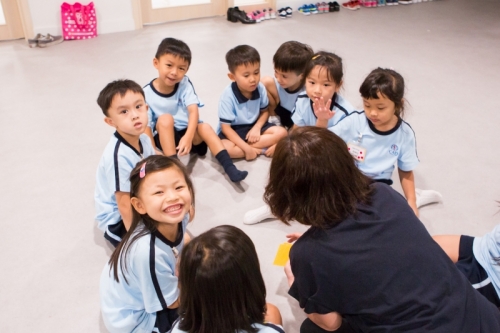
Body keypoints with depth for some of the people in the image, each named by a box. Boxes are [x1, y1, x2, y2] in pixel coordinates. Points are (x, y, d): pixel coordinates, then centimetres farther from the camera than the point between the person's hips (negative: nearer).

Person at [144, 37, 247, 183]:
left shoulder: (185, 84, -9)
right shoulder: (147, 94, -14)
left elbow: (194, 111, -22)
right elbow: (146, 127, -14)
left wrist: (188, 137, -39)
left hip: (189, 133, 2)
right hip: (165, 138, -1)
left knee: (205, 127, -27)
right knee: (165, 119, -30)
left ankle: (230, 168, -35)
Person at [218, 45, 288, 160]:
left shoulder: (260, 88, -13)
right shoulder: (228, 96, -25)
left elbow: (264, 111, 4)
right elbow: (225, 127, -22)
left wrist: (257, 128, -17)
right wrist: (247, 148, -28)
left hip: (254, 126, 4)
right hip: (234, 131, -4)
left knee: (281, 132, -14)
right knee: (224, 149, -34)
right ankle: (263, 149, -18)